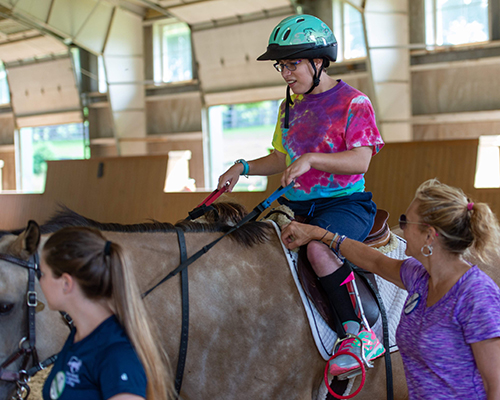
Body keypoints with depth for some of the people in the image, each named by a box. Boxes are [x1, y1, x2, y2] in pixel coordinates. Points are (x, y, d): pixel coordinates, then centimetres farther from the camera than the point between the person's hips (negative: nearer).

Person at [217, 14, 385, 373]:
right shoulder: (290, 107, 16)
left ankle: (361, 334, -31)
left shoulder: (353, 102, -5)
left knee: (318, 248, -36)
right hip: (296, 203, 8)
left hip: (345, 202, -8)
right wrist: (243, 168, 7)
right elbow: (281, 159, 23)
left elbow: (361, 159, -16)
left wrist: (312, 159, -28)